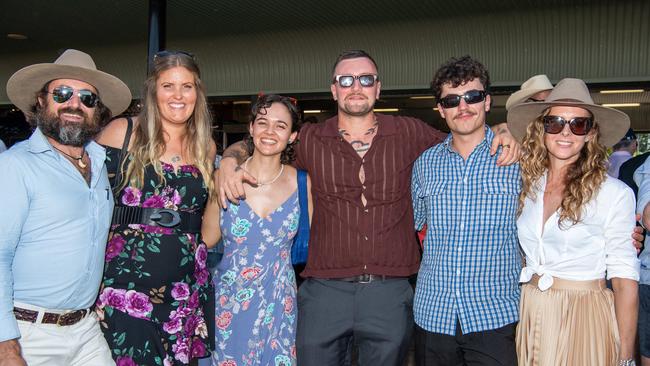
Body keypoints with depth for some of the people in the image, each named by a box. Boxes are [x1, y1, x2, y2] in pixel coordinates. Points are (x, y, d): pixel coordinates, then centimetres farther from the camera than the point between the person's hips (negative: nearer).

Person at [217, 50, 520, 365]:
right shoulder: (311, 140, 3)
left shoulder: (408, 134, 4)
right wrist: (229, 163, -4)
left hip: (391, 293, 1)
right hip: (325, 291, 0)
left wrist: (499, 132, 0)